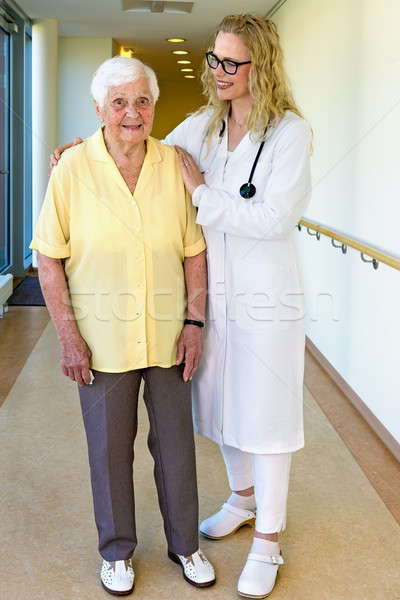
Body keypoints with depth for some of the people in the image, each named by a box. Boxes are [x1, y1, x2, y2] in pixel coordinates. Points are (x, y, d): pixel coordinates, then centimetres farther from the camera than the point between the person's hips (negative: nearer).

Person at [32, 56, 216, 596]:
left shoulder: (175, 165, -2)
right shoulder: (73, 168, -9)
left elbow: (195, 251, 2)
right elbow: (49, 258, -6)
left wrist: (194, 322, -3)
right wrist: (68, 334, -9)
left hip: (167, 333, 2)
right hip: (103, 335, -2)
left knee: (175, 440, 13)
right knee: (110, 446, 11)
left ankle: (185, 543, 35)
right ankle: (117, 551, 33)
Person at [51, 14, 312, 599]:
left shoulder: (291, 132, -13)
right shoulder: (201, 126, 5)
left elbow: (273, 219, -20)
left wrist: (201, 189, -16)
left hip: (266, 296, -6)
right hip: (212, 289, 6)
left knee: (265, 414, 3)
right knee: (221, 402, 19)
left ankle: (268, 540, 19)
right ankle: (243, 496, 44)